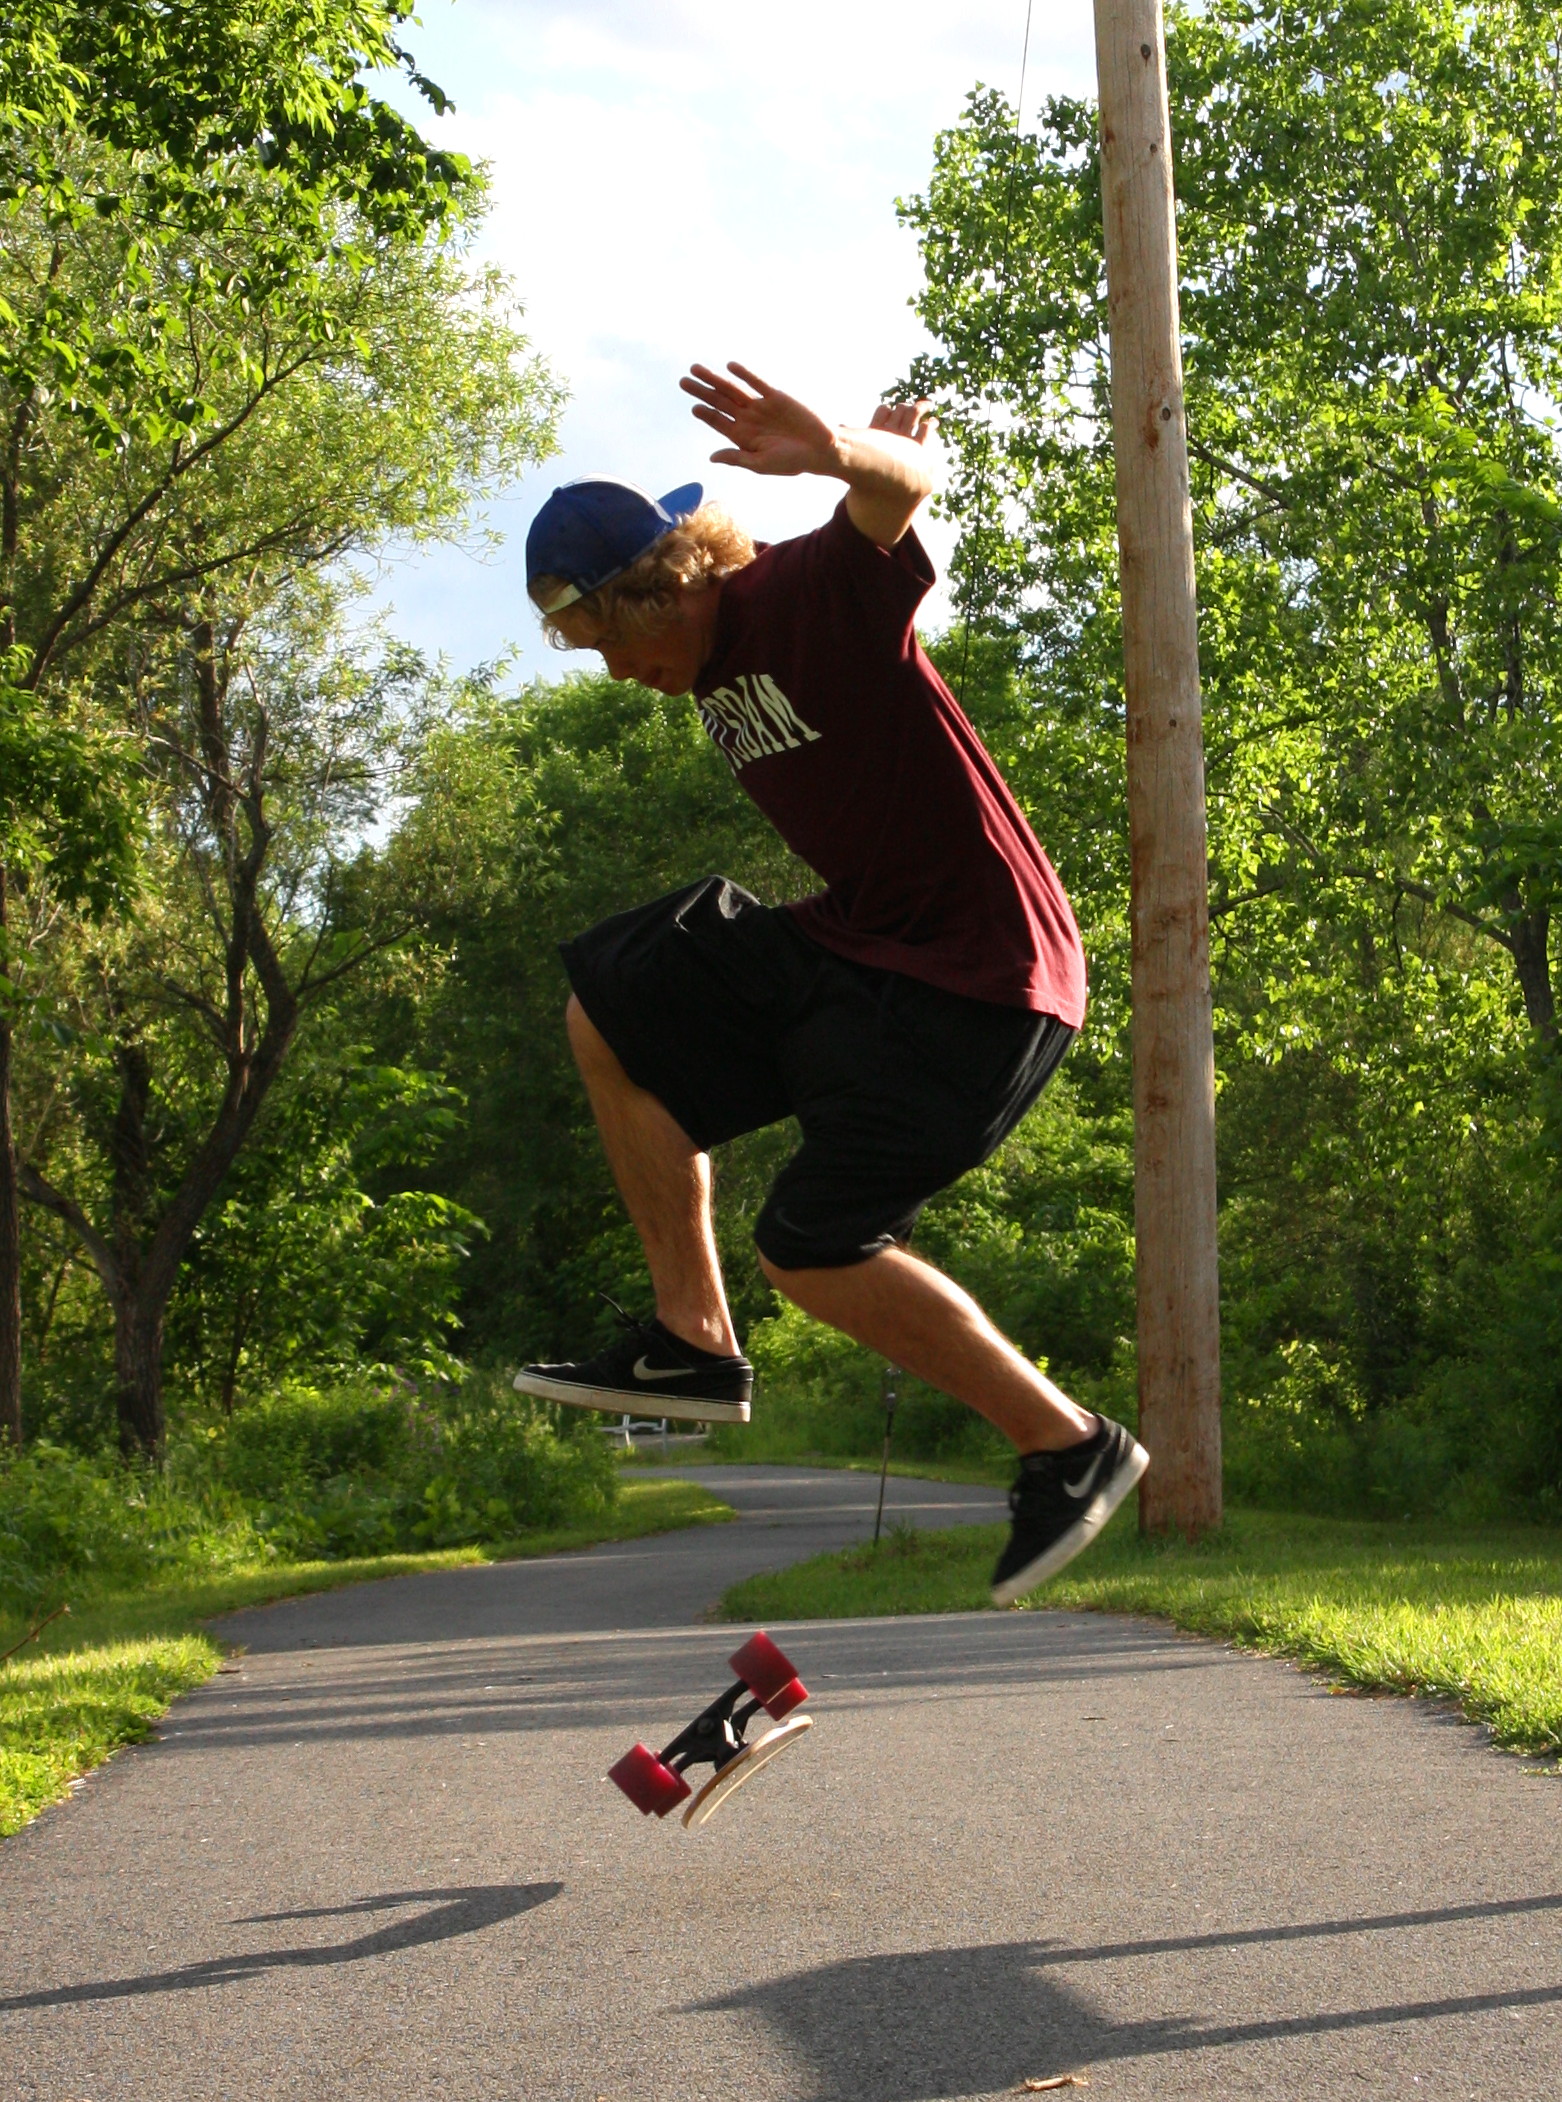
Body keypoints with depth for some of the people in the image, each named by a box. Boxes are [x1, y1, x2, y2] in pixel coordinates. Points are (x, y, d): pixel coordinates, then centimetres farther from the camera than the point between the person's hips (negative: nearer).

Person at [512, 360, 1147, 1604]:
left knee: (816, 1245, -13)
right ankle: (696, 1342, 10)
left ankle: (1070, 1447, 0)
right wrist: (857, 447, 17)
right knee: (612, 1012, 9)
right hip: (852, 943, 10)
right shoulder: (713, 662, 10)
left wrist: (845, 458, -59)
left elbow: (907, 486, -38)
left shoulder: (816, 593, -16)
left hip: (978, 978, -10)